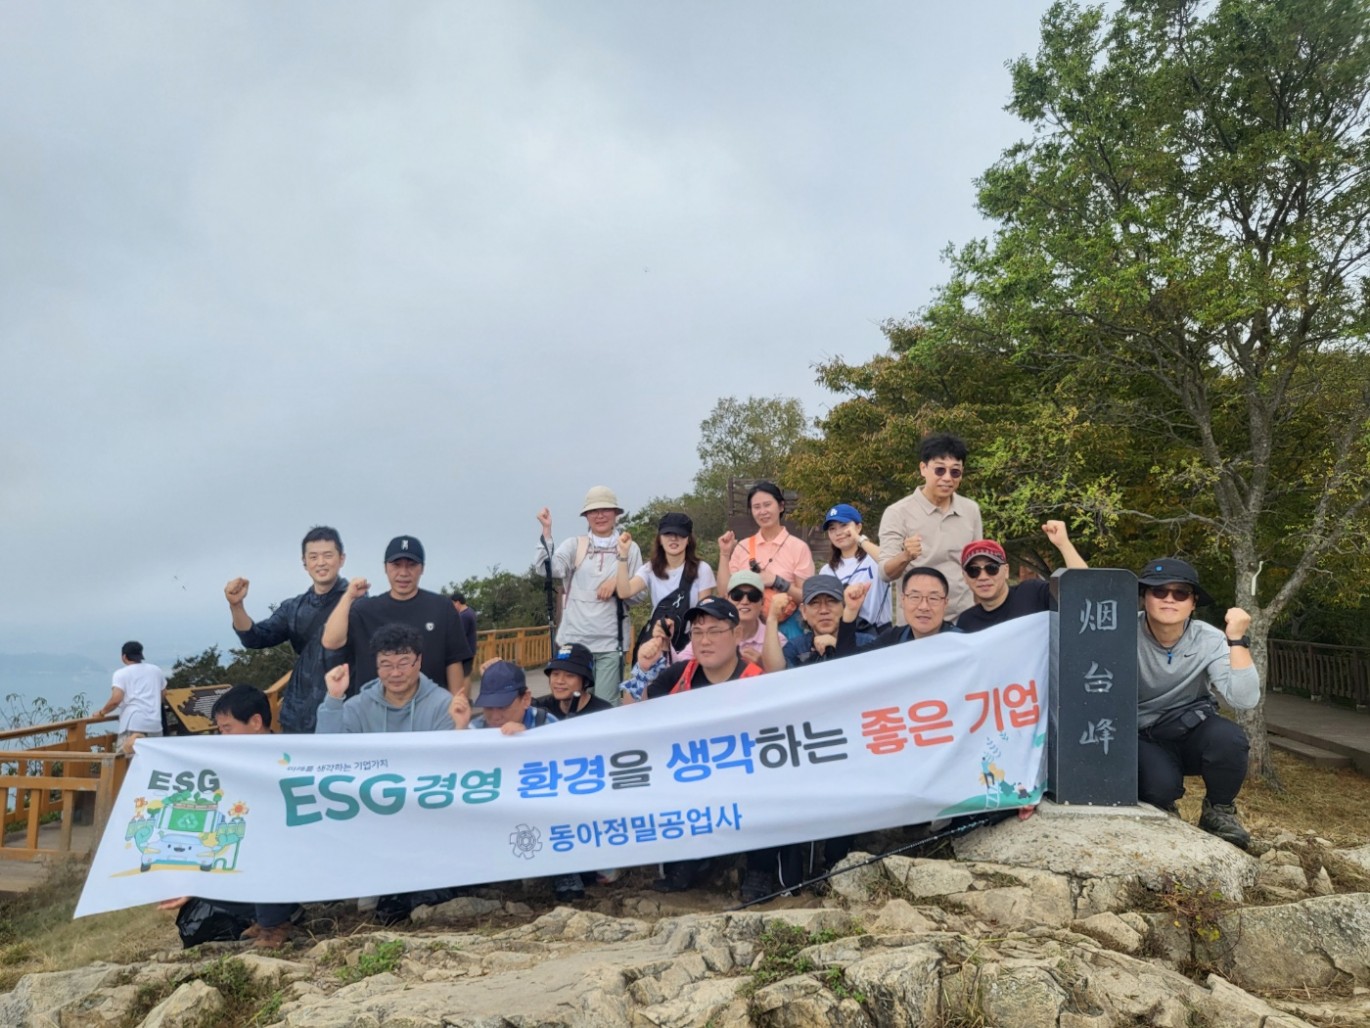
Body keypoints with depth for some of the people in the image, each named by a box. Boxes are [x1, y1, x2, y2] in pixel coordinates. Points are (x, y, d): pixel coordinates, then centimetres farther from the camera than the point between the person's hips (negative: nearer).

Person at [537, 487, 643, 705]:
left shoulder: (629, 548, 7)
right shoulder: (574, 545, 7)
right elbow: (551, 570, -10)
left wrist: (617, 584, -11)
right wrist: (546, 531, -15)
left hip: (611, 641, -1)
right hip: (575, 639, 1)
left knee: (606, 704, -1)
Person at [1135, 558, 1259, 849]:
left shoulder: (1210, 640, -15)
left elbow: (1244, 699, -27)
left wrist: (1236, 639, -32)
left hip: (1191, 732, 2)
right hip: (1141, 738, -2)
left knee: (1229, 738, -34)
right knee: (1161, 785, -35)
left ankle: (1218, 813, -1)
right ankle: (1161, 812, 9)